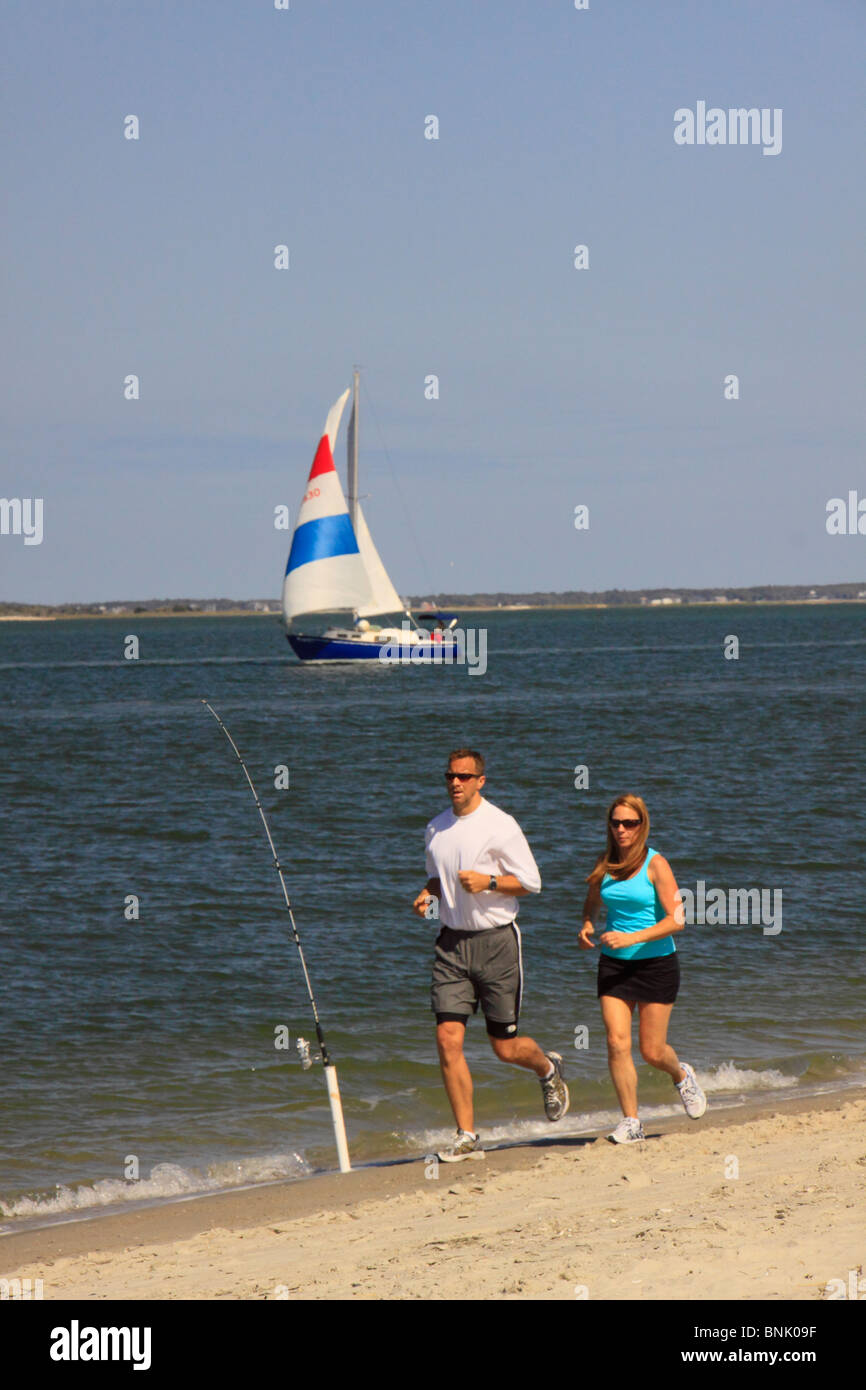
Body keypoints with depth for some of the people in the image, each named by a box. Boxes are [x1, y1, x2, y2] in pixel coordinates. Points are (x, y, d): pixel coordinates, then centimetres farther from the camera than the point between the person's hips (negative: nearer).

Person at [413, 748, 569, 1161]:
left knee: (505, 1047, 3)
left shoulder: (499, 826, -7)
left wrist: (488, 882, -20)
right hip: (452, 942, 4)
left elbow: (531, 881, -5)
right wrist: (427, 894, 4)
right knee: (448, 1038, -10)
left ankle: (548, 1068, 39)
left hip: (496, 940, -4)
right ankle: (466, 1137, -4)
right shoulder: (436, 829, 10)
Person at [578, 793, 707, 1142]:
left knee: (652, 1051, 1)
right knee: (617, 1042, -11)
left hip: (655, 963, -4)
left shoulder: (655, 864, -10)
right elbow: (592, 904, 22)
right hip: (614, 965, 4)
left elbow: (675, 920, -15)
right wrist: (586, 927, -1)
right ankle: (631, 1122, -3)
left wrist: (631, 938, -23)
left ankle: (681, 1075, 36)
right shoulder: (604, 864, 4)